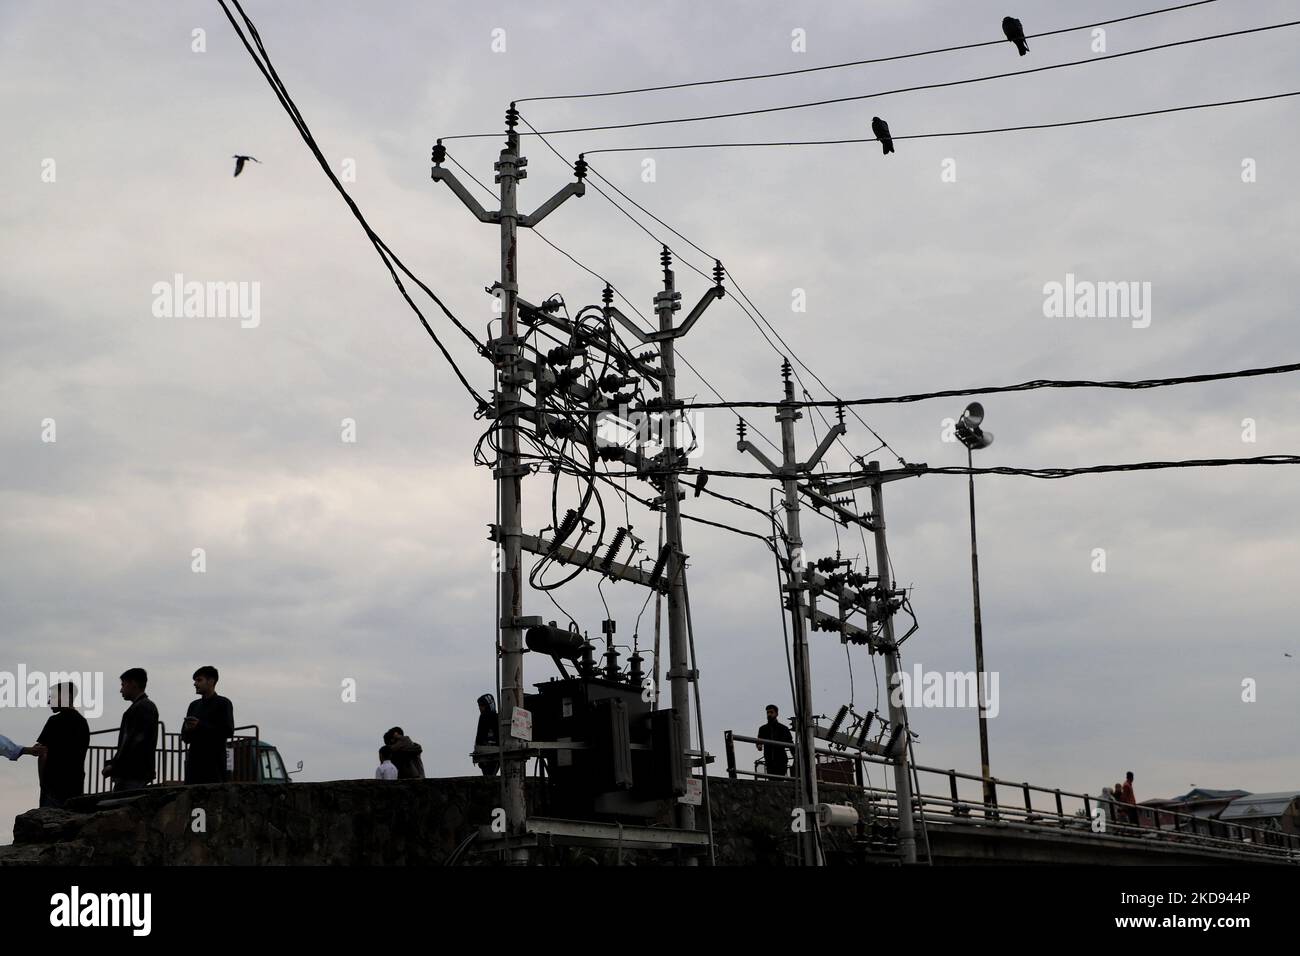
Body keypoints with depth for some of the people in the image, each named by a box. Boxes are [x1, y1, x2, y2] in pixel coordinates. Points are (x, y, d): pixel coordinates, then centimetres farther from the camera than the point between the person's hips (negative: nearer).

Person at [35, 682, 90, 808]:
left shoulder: (55, 721, -11)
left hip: (54, 786, -7)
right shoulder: (83, 722, 11)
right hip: (76, 787, 7)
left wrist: (42, 782, 0)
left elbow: (43, 755, -11)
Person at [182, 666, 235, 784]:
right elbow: (184, 737, 19)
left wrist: (200, 726, -14)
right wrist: (188, 729, -5)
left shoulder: (223, 703, 2)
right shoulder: (194, 705, 20)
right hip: (194, 761, 6)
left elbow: (228, 731, -10)